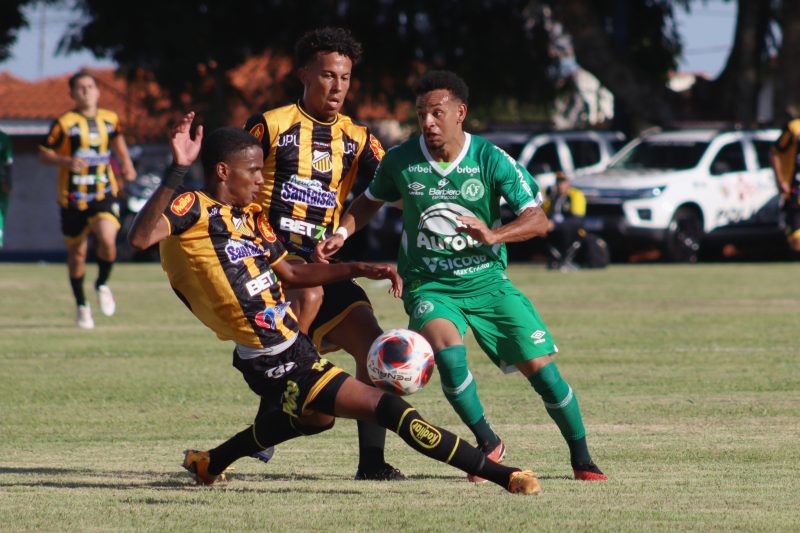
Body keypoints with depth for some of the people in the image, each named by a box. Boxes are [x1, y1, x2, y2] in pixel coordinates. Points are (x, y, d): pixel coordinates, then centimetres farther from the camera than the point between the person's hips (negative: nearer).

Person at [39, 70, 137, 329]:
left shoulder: (110, 119, 4)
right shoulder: (64, 123, -7)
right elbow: (44, 153, -4)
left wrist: (126, 163, 10)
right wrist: (67, 161, -21)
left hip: (104, 194, 1)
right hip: (72, 198, -1)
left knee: (107, 240, -22)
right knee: (76, 252, 9)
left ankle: (102, 284, 7)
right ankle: (82, 306, 28)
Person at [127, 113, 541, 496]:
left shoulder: (250, 216, 11)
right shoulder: (194, 209, -15)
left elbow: (290, 274, 22)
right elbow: (140, 237, -33)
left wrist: (361, 270, 16)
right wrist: (177, 172, -38)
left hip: (293, 348, 10)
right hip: (274, 366, -10)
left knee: (315, 416, 41)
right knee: (390, 409, -14)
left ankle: (210, 463, 53)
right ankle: (500, 475, -11)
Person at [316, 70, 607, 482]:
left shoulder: (491, 160, -10)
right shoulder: (400, 161, -5)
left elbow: (538, 220, -13)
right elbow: (369, 202, 14)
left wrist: (493, 235, -31)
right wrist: (340, 235, -4)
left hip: (486, 281, 0)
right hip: (428, 284, 0)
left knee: (541, 367, -6)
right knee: (448, 352, -30)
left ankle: (581, 458, 15)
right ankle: (488, 443, -9)